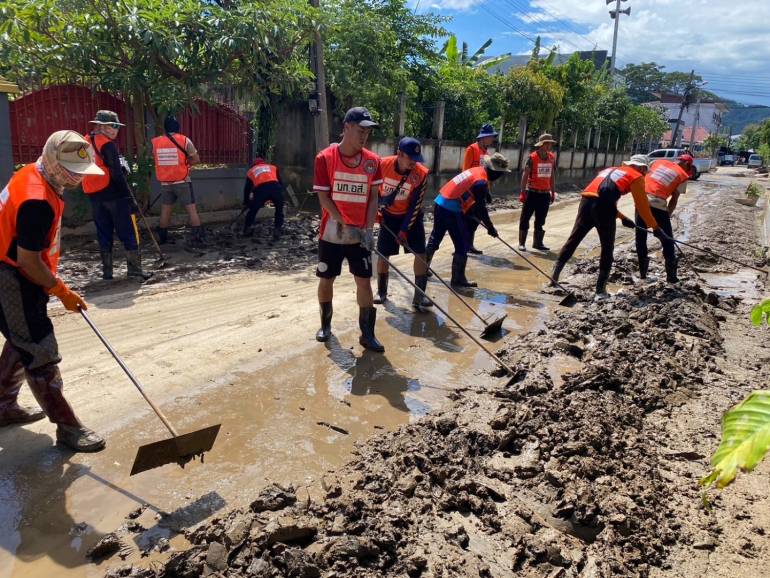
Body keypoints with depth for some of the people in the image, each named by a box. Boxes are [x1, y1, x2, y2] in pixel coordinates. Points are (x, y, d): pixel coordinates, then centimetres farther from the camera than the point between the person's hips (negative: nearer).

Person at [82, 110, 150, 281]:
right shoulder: (107, 144, -12)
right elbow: (116, 173, -17)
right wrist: (129, 195, -14)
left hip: (94, 196, 8)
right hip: (113, 194, -8)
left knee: (104, 233, 13)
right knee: (128, 232, -3)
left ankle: (107, 271, 16)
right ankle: (134, 269, -6)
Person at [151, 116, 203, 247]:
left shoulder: (155, 142, 3)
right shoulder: (184, 140, -6)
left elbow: (154, 158, 14)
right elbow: (196, 159, -5)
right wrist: (184, 162, 8)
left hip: (165, 183, 3)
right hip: (182, 182, -3)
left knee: (165, 210, 14)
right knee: (191, 209, -2)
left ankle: (162, 237, 22)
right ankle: (197, 237, -7)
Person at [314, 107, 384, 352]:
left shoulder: (372, 161, -1)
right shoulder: (325, 158, -8)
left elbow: (373, 197, 1)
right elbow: (323, 197, -9)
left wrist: (368, 228, -9)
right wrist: (344, 224, -16)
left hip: (360, 234, 1)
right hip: (331, 233, -1)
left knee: (364, 281, 1)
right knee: (326, 279, 10)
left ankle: (367, 333, 10)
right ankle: (325, 324, 31)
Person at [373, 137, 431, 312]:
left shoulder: (421, 174, -23)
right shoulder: (382, 165, -20)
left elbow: (415, 204, -18)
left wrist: (404, 229, -19)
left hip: (411, 215, -1)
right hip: (389, 215, 1)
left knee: (420, 253, -9)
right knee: (383, 253, 3)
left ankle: (419, 296, -1)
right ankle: (381, 291, 23)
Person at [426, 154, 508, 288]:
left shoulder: (476, 170, 11)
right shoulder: (481, 182, -15)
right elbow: (481, 208, -12)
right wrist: (490, 227, -2)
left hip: (440, 203, 9)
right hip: (451, 210, -9)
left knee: (435, 237, 22)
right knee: (462, 244, 0)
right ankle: (458, 278, 7)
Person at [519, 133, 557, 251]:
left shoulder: (552, 158, 7)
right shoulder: (533, 157, -9)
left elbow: (552, 176, 15)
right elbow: (525, 175, -9)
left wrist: (553, 192, 15)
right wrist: (523, 192, -15)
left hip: (545, 193, 5)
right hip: (532, 192, -5)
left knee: (540, 220, 11)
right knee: (525, 218, 0)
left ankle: (538, 243, 20)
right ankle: (522, 243, 7)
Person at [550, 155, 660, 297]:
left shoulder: (610, 170, 34)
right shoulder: (637, 177, 15)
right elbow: (642, 205, 13)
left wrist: (622, 217, 41)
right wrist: (655, 227, 22)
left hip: (586, 201, 5)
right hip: (603, 206, -5)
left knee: (573, 240, 13)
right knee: (607, 248, 8)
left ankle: (554, 275, 11)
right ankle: (600, 289, 9)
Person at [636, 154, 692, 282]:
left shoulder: (659, 162, 21)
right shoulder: (683, 176, 10)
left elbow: (644, 176, 17)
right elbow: (674, 200, 8)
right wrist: (667, 215, 17)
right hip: (657, 204, -3)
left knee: (640, 237, 16)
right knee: (667, 240, 11)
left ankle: (643, 271, 21)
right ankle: (671, 275, 14)